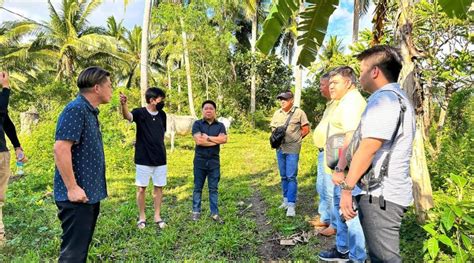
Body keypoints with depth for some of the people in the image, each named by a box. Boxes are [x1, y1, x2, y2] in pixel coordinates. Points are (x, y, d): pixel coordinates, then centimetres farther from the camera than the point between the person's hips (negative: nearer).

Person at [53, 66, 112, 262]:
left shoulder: (90, 111, 13)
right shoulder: (76, 109, -17)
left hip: (90, 193, 10)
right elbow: (60, 149, -24)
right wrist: (72, 188, -23)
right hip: (78, 195, -10)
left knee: (82, 247, 19)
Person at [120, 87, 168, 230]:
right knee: (141, 188, 5)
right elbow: (127, 116, -33)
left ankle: (157, 216, 22)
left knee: (159, 187, 10)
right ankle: (142, 217, 21)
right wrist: (124, 104, -54)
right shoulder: (140, 112, -10)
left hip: (160, 159, 4)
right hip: (143, 159, -4)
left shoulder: (162, 115, 5)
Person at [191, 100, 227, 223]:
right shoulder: (197, 124, -1)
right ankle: (196, 211, 22)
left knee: (213, 188, 8)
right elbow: (198, 140, -16)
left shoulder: (220, 125, 5)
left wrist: (208, 137, -13)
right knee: (198, 188, 9)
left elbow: (224, 139, -12)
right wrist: (216, 140, -10)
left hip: (214, 161, 2)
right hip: (200, 161, -1)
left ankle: (214, 213, 16)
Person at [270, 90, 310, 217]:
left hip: (292, 149, -5)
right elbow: (273, 128, 17)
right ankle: (286, 200, 26)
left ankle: (291, 205, -3)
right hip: (280, 149, 6)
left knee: (291, 177, -7)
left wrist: (295, 139, -2)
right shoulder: (277, 113, 11)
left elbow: (306, 129, -2)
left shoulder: (299, 112, -5)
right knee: (283, 177, 13)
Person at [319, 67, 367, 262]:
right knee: (340, 207, 20)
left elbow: (351, 138, -26)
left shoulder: (351, 101, -15)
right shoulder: (347, 101, 19)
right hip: (344, 166, 11)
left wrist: (340, 168, -27)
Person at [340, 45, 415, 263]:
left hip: (380, 194, -11)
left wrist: (347, 187, -18)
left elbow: (368, 148, -24)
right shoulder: (399, 98, 18)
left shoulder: (383, 100, -17)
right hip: (386, 191, 11)